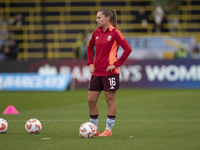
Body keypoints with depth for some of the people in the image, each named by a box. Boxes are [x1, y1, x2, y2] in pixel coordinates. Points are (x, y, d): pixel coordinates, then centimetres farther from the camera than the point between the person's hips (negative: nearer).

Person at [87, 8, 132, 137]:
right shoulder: (97, 32, 10)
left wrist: (116, 64, -14)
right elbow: (90, 48, 26)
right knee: (91, 100, 5)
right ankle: (94, 129, 16)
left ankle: (108, 129, 8)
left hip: (109, 72, -7)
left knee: (110, 100, 1)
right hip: (96, 72, 7)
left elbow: (128, 49, -14)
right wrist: (90, 63, 13)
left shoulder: (114, 32, -9)